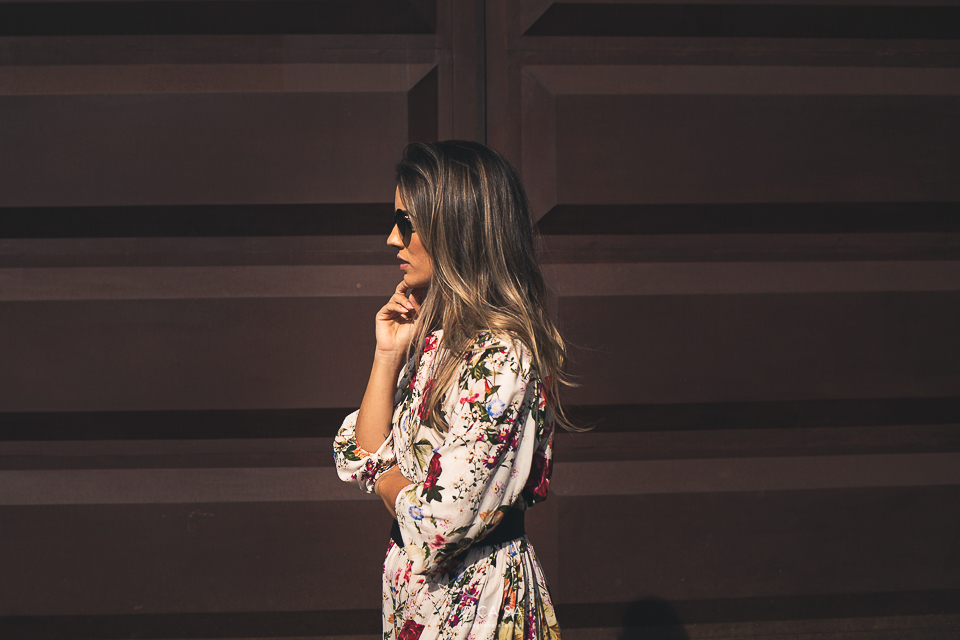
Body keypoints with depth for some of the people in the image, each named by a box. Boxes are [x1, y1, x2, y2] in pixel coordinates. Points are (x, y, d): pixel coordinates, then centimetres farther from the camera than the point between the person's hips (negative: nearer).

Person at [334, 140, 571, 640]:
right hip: (416, 594, 8)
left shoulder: (500, 357, -23)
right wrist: (388, 354, -6)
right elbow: (360, 460, 2)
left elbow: (440, 525, -26)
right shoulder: (430, 335, 5)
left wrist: (383, 473, -6)